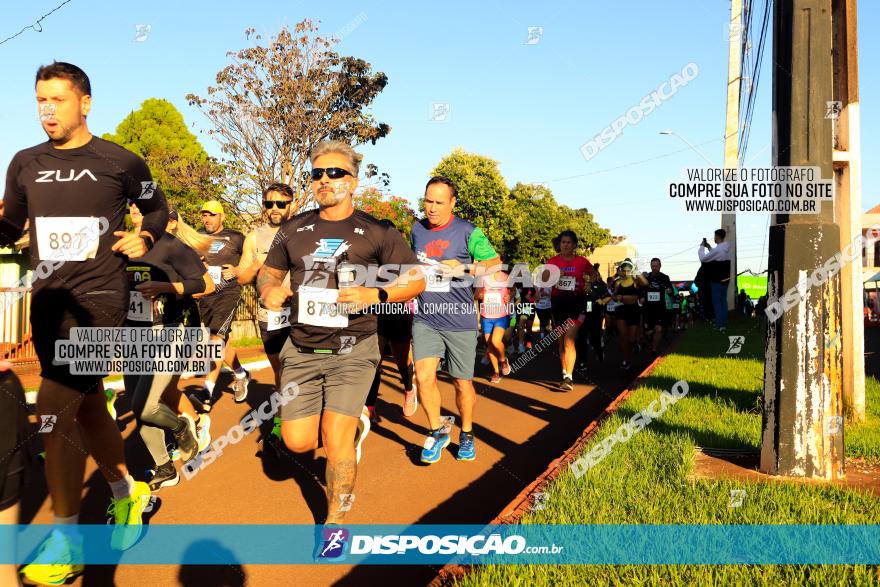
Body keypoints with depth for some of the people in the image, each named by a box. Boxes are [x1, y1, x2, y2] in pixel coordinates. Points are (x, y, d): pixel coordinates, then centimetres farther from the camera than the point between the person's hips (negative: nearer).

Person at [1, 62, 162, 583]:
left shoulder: (121, 162, -2)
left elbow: (158, 208, 13)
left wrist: (145, 237, -5)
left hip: (99, 298, -5)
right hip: (48, 301, 5)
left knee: (54, 416, -13)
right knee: (88, 408, 15)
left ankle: (66, 540, 3)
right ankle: (129, 493, 37)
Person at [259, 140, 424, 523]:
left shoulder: (376, 232, -3)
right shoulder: (294, 229, 7)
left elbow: (416, 279, -1)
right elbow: (269, 272, 19)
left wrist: (376, 296, -19)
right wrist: (268, 290, -6)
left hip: (353, 351, -4)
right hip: (301, 349, 4)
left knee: (335, 442, -10)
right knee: (298, 442, 3)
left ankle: (335, 523, 13)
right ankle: (353, 422, 35)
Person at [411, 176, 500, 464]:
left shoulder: (468, 232, -6)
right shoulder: (417, 230, 7)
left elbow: (495, 263, -3)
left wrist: (464, 268, -17)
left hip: (460, 320, -2)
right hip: (425, 318, 3)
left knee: (462, 384, 8)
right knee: (424, 377, -14)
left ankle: (466, 434, 33)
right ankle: (437, 432, 10)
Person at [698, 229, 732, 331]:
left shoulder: (717, 250, -22)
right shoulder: (726, 249, 7)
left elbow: (703, 258, -16)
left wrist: (702, 247, -3)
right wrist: (709, 247, 13)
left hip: (717, 280, -8)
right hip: (725, 279, 8)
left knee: (717, 302, -1)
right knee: (723, 301, 14)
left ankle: (719, 325, 0)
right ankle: (724, 323, 18)